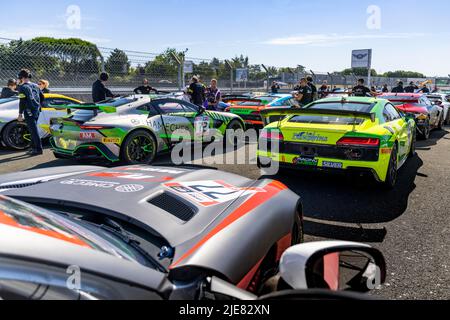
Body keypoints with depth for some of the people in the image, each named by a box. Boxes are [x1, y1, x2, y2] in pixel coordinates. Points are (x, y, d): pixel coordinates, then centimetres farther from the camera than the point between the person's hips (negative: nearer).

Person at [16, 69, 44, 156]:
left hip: (29, 112, -8)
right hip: (37, 111, 8)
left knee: (34, 130, -7)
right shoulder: (35, 86, 14)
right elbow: (42, 97, 20)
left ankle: (38, 149, -8)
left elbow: (22, 102, -15)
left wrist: (20, 114, -12)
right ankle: (33, 147, 22)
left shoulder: (23, 87, -9)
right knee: (33, 130, 16)